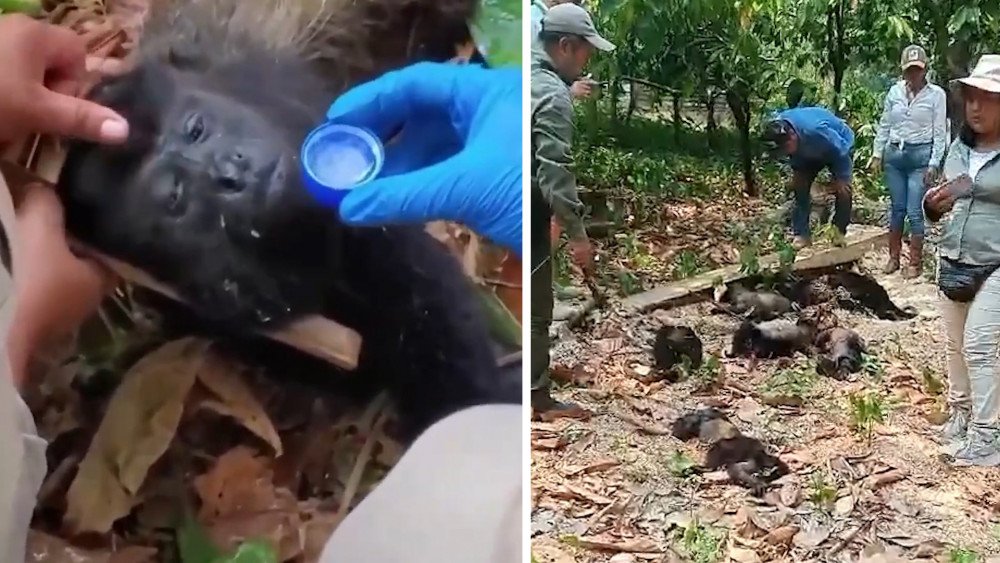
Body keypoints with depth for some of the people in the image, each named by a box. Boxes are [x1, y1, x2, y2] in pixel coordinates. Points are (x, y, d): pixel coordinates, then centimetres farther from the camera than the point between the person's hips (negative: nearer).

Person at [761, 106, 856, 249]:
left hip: (839, 145, -5)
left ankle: (839, 232, 4)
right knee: (799, 186, -6)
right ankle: (801, 234, 1)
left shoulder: (816, 131, -47)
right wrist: (797, 171, -2)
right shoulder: (778, 128, -28)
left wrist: (841, 178, -20)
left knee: (843, 189, -14)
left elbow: (841, 152, -30)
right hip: (809, 152, 5)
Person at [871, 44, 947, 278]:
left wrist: (934, 164, -9)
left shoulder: (936, 94, -5)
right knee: (896, 208, 11)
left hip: (920, 156, -3)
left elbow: (940, 132, -5)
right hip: (894, 154, 4)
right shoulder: (895, 92, 5)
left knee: (915, 212, -3)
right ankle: (893, 257, 21)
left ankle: (915, 263, 9)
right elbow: (884, 125, 13)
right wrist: (877, 153, 9)